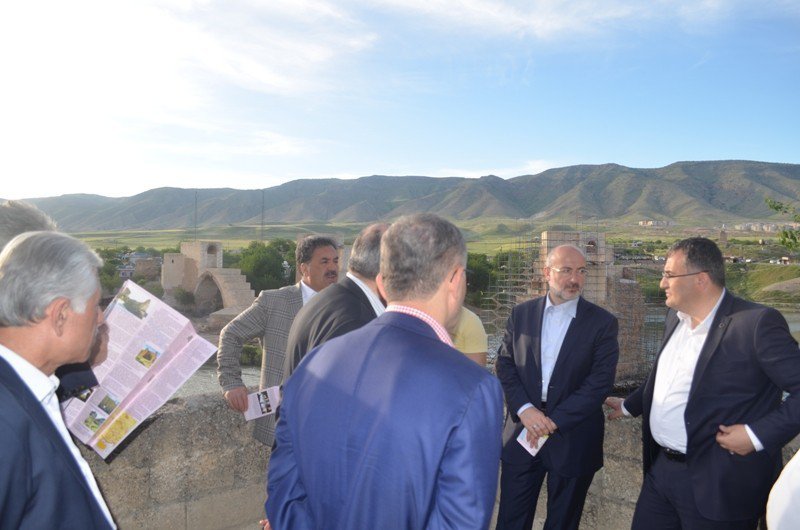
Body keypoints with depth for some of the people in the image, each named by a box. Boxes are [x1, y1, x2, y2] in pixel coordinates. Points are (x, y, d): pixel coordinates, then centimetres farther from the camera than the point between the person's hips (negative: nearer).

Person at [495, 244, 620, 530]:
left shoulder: (602, 322, -4)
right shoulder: (521, 313, 4)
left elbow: (601, 381, -11)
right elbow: (505, 364, 1)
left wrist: (554, 420, -15)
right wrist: (525, 409, -14)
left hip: (573, 439, -1)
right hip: (523, 432, 2)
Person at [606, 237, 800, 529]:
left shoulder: (757, 323, -17)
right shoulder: (675, 317, 7)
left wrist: (758, 435, -22)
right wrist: (629, 405, 30)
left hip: (714, 485, -7)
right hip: (661, 469, 7)